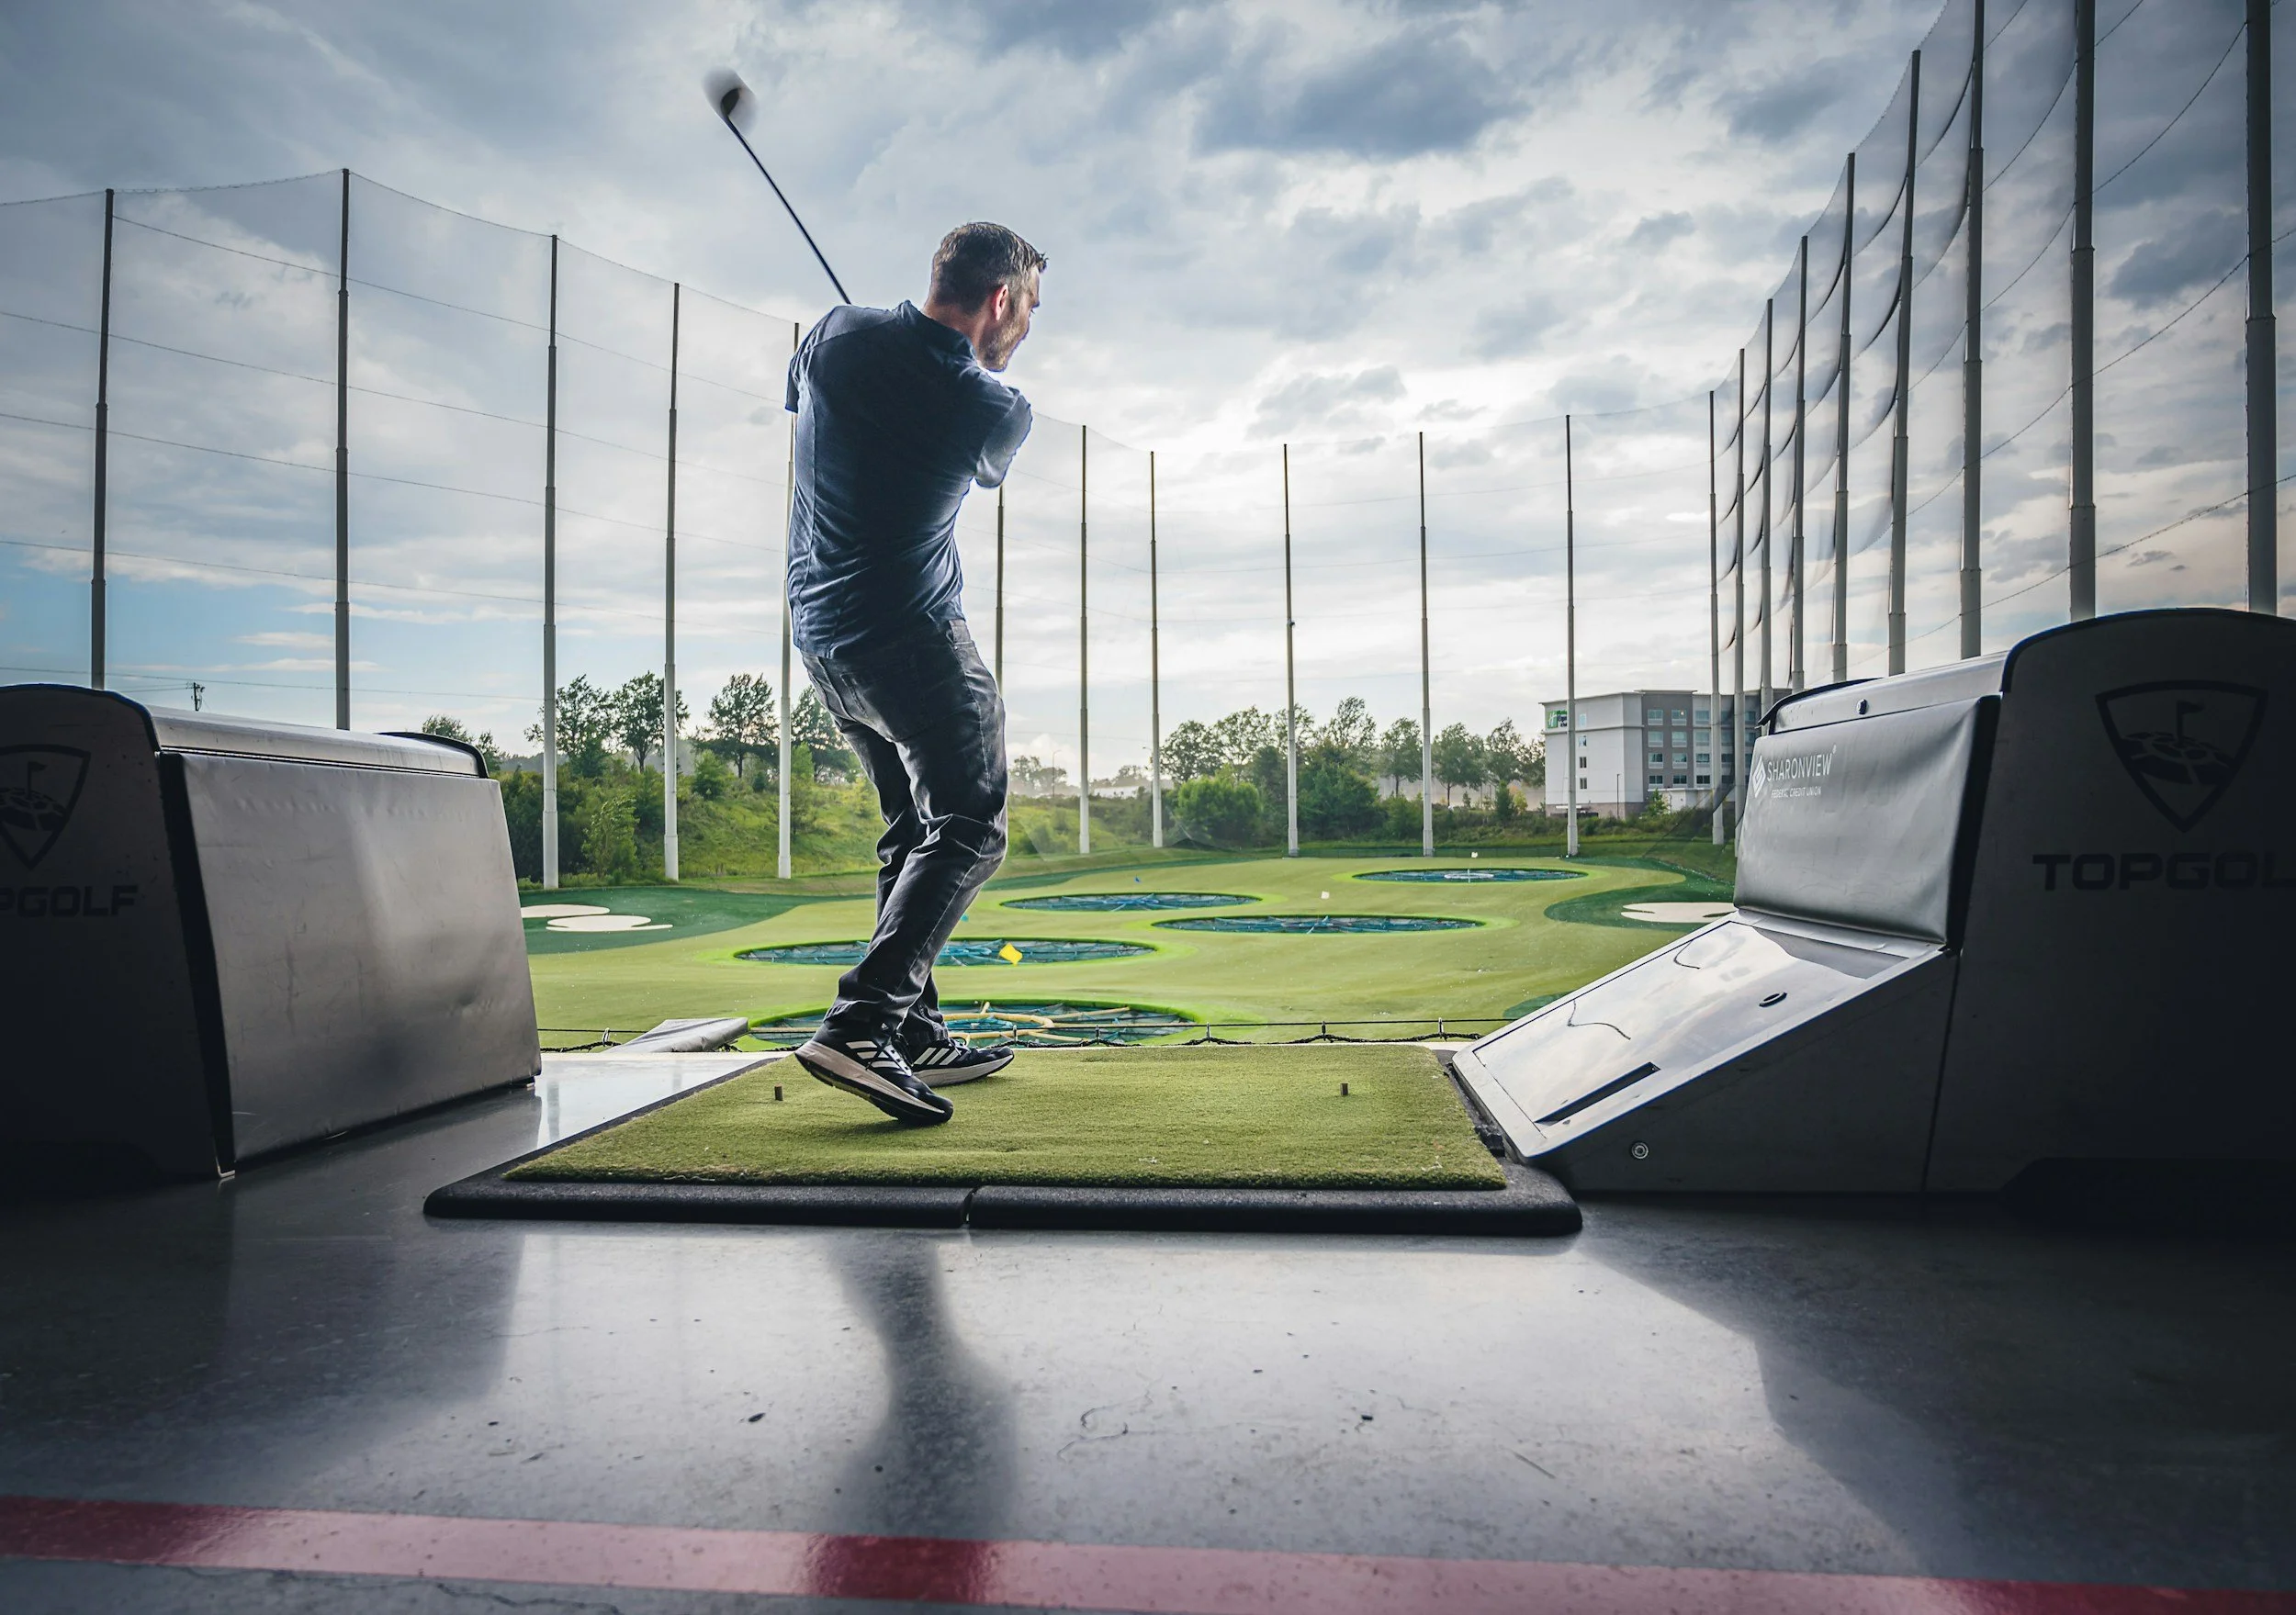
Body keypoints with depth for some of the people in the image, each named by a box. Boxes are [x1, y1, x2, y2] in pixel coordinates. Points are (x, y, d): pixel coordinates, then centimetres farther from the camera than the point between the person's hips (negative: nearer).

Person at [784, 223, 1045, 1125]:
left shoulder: (835, 335, 3)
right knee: (967, 829, -7)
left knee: (912, 831, 14)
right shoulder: (996, 411, -10)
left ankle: (913, 1032, 15)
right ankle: (859, 1023, -22)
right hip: (910, 635, -8)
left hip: (820, 634, 8)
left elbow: (797, 401, 25)